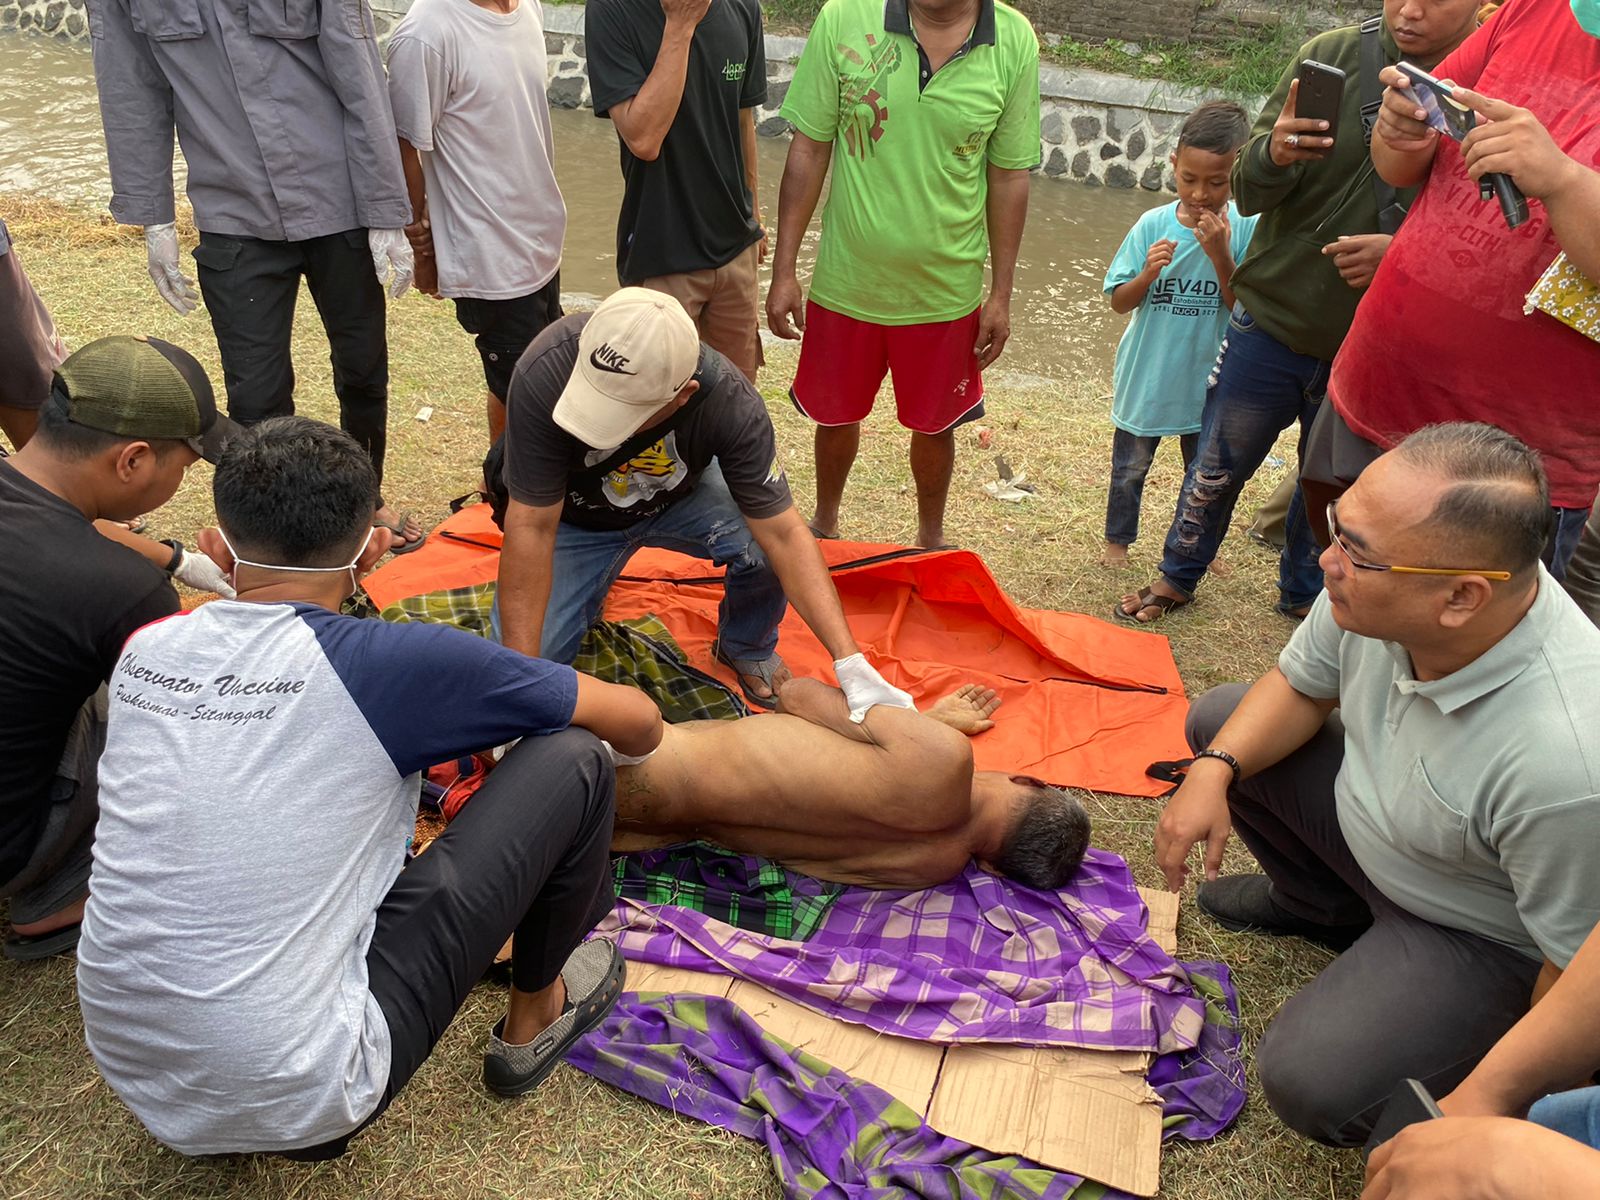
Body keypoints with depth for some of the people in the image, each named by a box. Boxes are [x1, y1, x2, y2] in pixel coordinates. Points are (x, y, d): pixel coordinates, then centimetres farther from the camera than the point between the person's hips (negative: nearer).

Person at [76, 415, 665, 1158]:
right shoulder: (391, 662, -16)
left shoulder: (143, 652, 0)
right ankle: (535, 1018, 23)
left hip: (133, 1081, 7)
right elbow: (638, 721, -2)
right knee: (569, 758, -2)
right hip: (298, 1105, -6)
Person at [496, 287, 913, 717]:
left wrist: (850, 663, -37)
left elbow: (783, 533, -30)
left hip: (680, 495, 0)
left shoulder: (730, 402, -34)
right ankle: (591, 590, 19)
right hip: (576, 515, 0)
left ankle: (747, 648, 4)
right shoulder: (546, 373, -37)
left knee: (761, 545, -29)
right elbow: (532, 528, -32)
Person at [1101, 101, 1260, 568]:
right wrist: (1148, 273, -26)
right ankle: (1117, 538, 36)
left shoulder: (1246, 228, -12)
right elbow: (1119, 301, -6)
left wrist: (1220, 255, -27)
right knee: (1130, 465, 15)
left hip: (1208, 376, 0)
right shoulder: (1153, 224, -10)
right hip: (1146, 373, 0)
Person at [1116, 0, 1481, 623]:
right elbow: (1248, 192, -7)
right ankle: (1177, 576, 36)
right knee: (1218, 467, 13)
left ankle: (1304, 593, 42)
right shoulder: (1330, 55, -8)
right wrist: (1273, 155, -30)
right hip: (1273, 320, 0)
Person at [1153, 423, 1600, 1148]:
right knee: (1217, 722, 7)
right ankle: (1324, 907, 25)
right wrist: (1213, 771, -19)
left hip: (1488, 938, -6)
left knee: (1310, 1086, -23)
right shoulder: (1379, 574, -24)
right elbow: (1299, 685, -3)